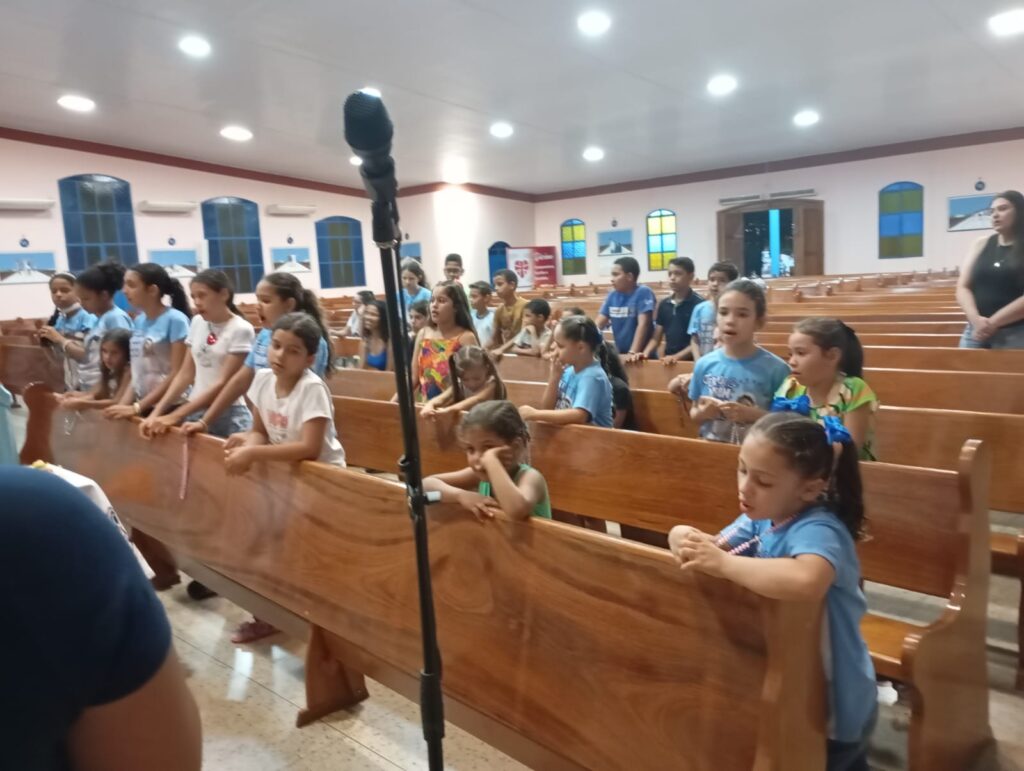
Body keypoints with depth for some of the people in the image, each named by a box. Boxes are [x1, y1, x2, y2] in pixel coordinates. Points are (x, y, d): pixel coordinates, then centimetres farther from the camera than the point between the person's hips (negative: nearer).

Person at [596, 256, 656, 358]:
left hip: (641, 355, -6)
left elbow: (643, 324, -20)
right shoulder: (612, 296, 5)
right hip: (620, 354, 6)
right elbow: (599, 324, 5)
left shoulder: (643, 293, -12)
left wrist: (632, 352, -29)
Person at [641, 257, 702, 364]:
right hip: (667, 362, 5)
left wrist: (677, 356, -22)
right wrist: (646, 353, -7)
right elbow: (657, 338, 12)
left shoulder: (699, 304, -8)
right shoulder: (664, 304, 9)